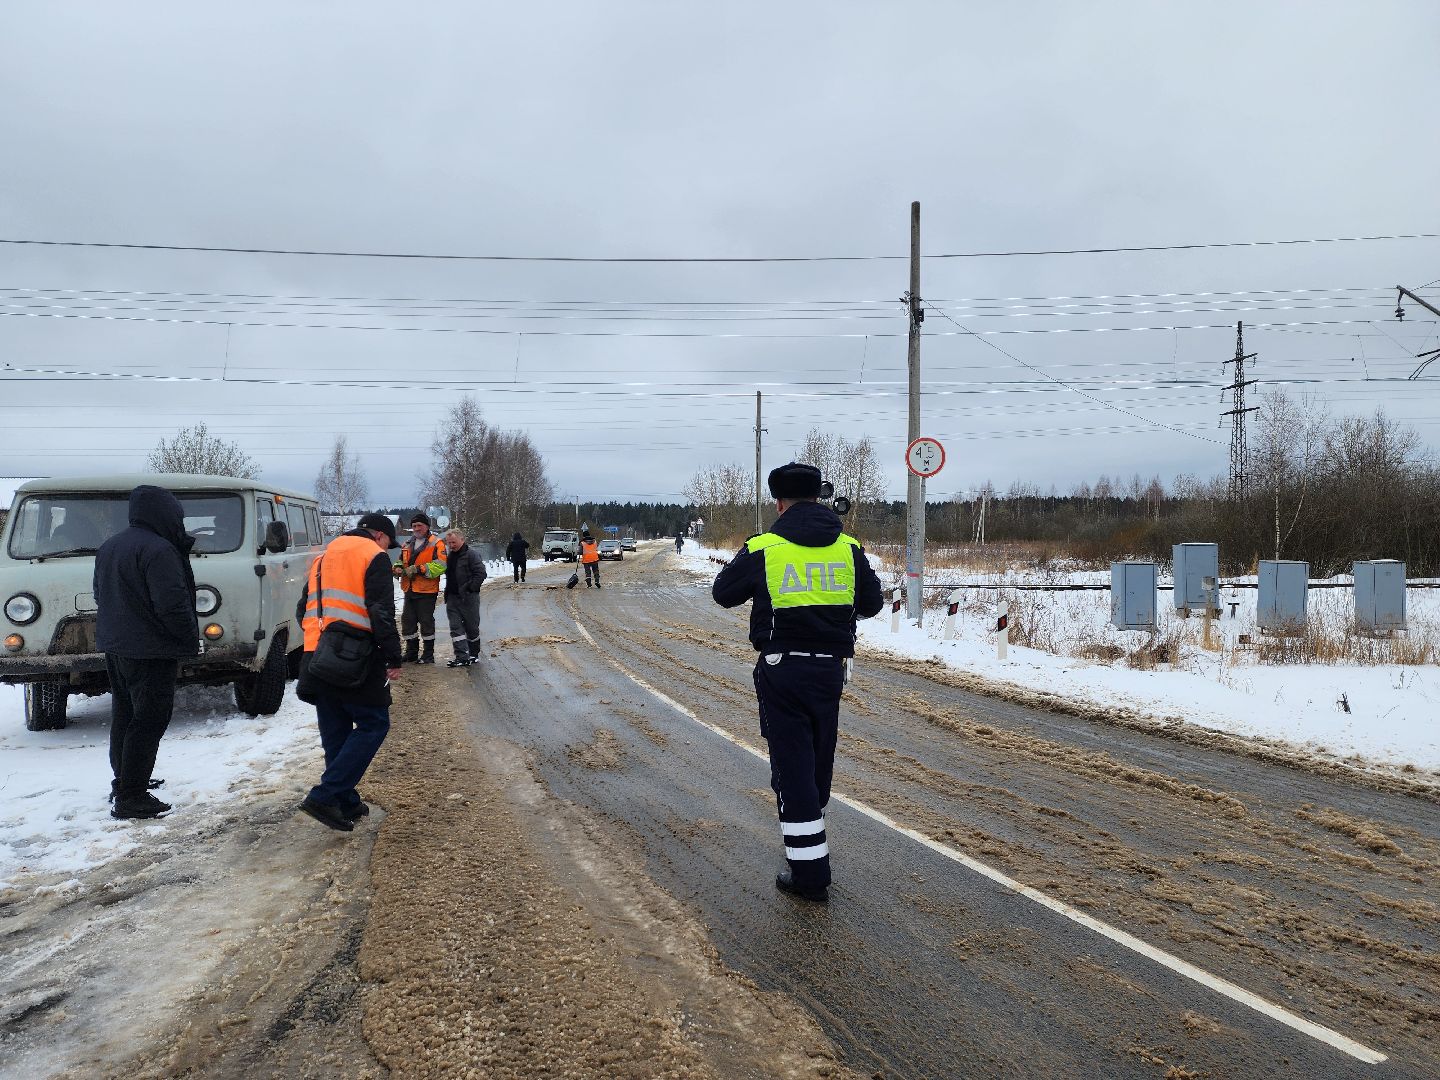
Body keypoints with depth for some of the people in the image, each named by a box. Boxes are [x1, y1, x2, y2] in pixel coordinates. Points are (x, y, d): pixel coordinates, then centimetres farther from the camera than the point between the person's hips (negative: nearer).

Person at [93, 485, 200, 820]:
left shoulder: (109, 547, 12)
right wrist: (192, 640, -12)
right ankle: (130, 798, -4)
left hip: (115, 647, 10)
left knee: (124, 714, 21)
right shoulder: (159, 550, -20)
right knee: (148, 721, -4)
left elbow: (101, 595, 21)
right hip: (150, 651, -10)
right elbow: (173, 605, -24)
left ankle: (123, 780, 33)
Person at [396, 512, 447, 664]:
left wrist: (419, 569, -24)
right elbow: (401, 561, 23)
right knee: (408, 621, 11)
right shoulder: (408, 545, 16)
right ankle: (411, 653, 23)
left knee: (426, 622, -1)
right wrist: (398, 568, -2)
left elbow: (441, 565, -18)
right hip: (409, 589, 7)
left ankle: (429, 655, 9)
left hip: (427, 590, -7)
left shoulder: (435, 543, -6)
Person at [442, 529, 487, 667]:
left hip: (468, 597, -7)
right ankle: (462, 657, -3)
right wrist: (448, 591, 15)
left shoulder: (471, 554, -10)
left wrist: (469, 588, -18)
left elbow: (481, 573, -17)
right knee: (456, 628, -1)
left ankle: (473, 655, 20)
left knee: (472, 627, 5)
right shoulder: (451, 556, 14)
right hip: (452, 597, 7)